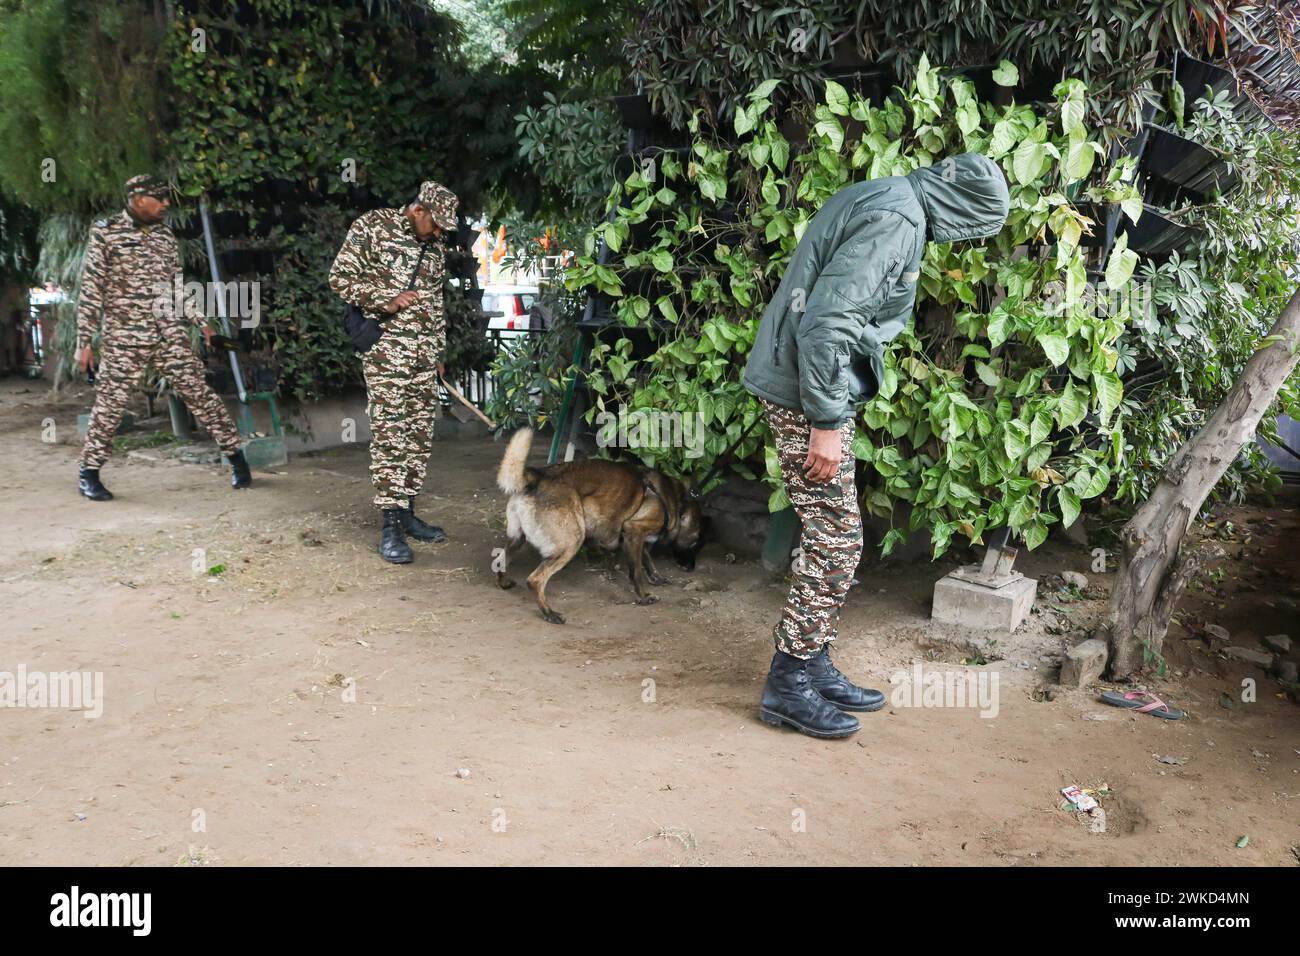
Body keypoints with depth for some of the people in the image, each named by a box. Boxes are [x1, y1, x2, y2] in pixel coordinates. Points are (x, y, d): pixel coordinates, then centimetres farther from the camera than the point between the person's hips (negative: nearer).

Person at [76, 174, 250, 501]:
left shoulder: (165, 234, 10)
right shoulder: (105, 233, -4)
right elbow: (91, 290, -4)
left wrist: (201, 323, 15)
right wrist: (84, 340, -7)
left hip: (170, 334, 3)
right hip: (124, 337, -3)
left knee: (198, 393, 1)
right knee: (110, 403, 2)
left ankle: (235, 455, 9)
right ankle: (89, 473, 16)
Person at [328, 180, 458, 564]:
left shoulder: (434, 248, 17)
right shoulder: (372, 226, -2)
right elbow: (341, 276, -5)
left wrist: (438, 353, 21)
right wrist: (385, 301, -15)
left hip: (424, 353, 7)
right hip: (386, 348, -7)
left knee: (420, 434, 6)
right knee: (390, 433, -10)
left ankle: (407, 511, 16)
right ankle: (390, 526, -8)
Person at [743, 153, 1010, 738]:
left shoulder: (888, 203, 15)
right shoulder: (896, 221, -17)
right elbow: (826, 319, -25)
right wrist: (825, 422, -22)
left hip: (814, 389, 10)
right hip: (807, 398, -10)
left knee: (831, 538, 15)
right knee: (834, 541, -4)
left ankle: (813, 668, 25)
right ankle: (788, 685, 7)